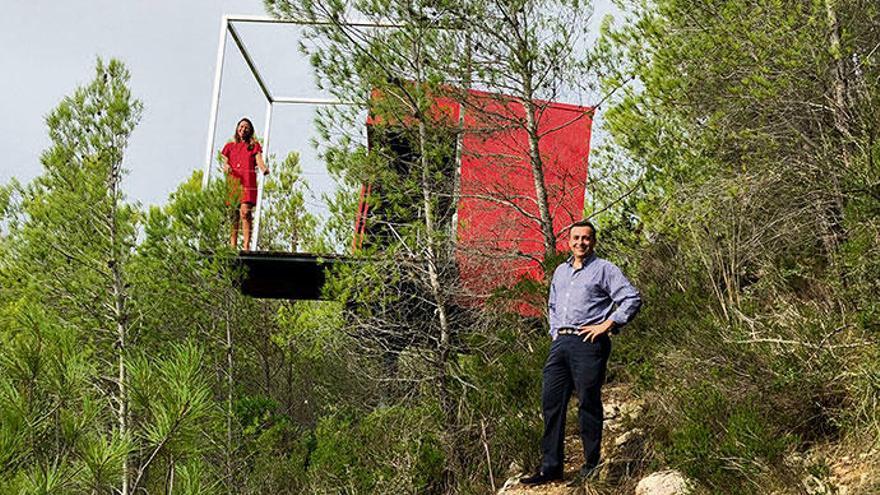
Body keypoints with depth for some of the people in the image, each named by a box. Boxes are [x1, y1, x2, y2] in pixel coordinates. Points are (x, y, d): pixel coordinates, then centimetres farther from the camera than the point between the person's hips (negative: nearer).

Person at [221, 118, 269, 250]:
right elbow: (224, 163, 17)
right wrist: (226, 167, -8)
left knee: (245, 211, -19)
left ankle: (246, 245, -23)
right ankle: (232, 246, -2)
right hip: (232, 183, 2)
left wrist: (264, 169, -21)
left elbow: (259, 161, 2)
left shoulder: (254, 146, 17)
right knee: (233, 215, -3)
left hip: (248, 183, -2)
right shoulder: (229, 146, 22)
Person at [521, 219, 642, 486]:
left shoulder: (604, 269, 1)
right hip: (560, 344, 6)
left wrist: (607, 325, -11)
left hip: (588, 343, -6)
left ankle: (591, 466, 6)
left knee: (588, 403, -3)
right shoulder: (560, 271, 21)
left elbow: (632, 299, -6)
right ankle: (551, 467, 6)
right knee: (551, 402, 1)